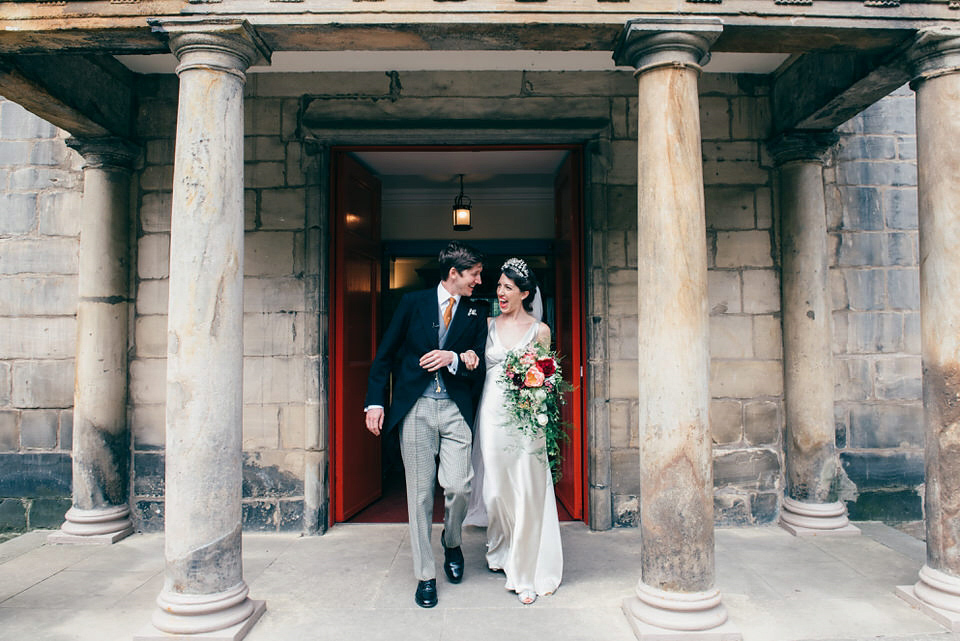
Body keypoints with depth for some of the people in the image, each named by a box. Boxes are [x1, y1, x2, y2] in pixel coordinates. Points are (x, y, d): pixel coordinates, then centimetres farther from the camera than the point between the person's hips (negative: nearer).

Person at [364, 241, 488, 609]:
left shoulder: (476, 314, 10)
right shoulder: (413, 303, 6)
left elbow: (479, 369, 6)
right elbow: (385, 355, 5)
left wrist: (454, 359, -14)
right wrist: (375, 402, -2)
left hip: (455, 409, 1)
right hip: (414, 408, -1)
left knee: (459, 486, -8)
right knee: (420, 494, 4)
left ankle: (452, 542, 26)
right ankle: (425, 576, 19)